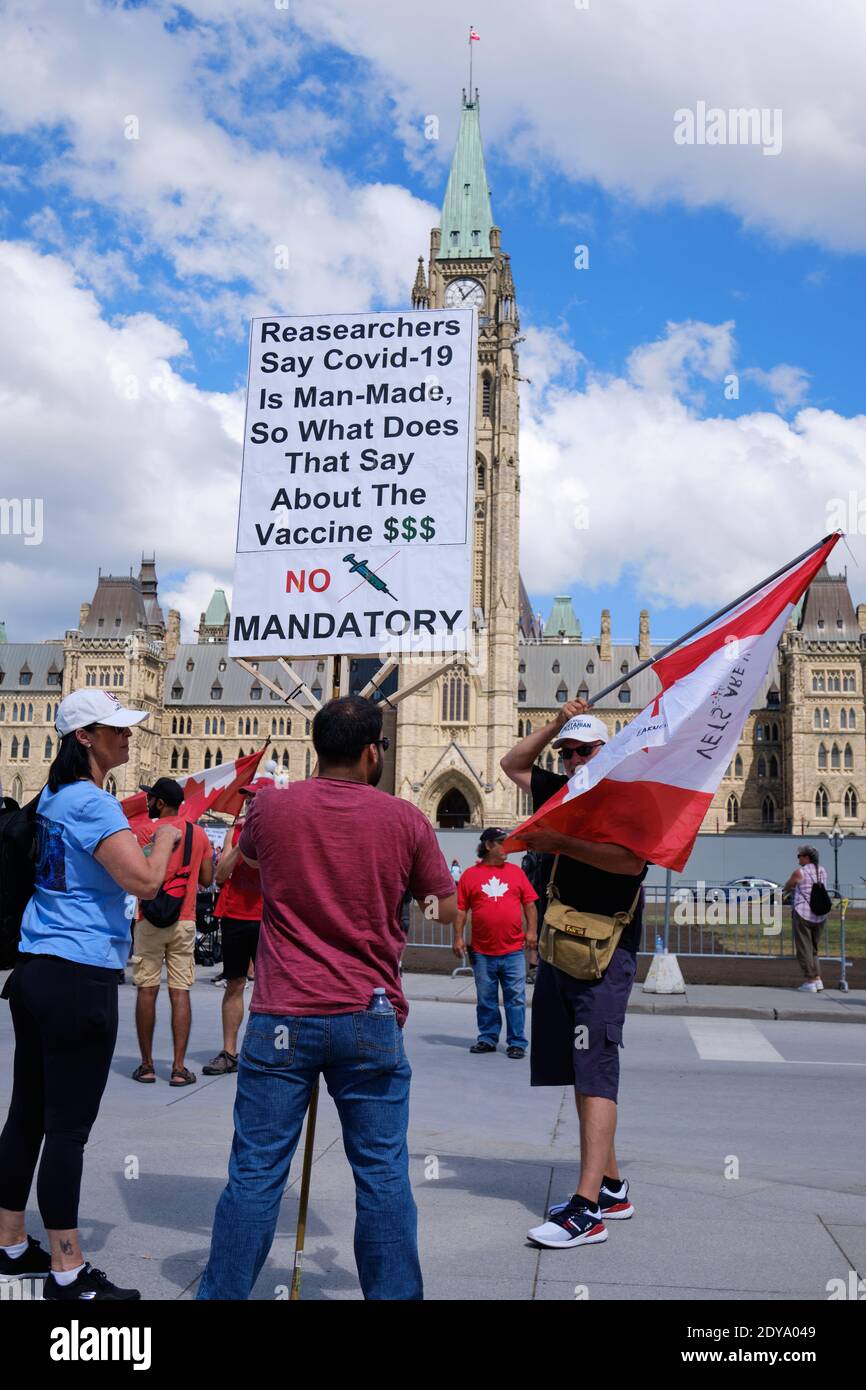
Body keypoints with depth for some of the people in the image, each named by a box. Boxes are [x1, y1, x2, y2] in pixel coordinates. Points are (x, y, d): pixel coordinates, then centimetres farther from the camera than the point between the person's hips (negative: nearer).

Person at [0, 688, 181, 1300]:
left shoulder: (54, 797, 12)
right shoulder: (94, 804, -15)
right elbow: (145, 882, -22)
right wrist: (166, 837, -5)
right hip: (80, 978, -9)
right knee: (68, 1126, -1)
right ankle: (68, 1271, 8)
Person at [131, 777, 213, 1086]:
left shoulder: (146, 832, -7)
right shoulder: (199, 833, 6)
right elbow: (206, 879, 8)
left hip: (151, 921, -3)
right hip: (185, 921, 3)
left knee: (147, 990, 5)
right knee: (180, 992, 3)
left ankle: (146, 1065, 10)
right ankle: (179, 1068, 1)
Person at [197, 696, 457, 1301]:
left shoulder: (270, 807, -3)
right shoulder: (405, 819, -4)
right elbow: (448, 907, 8)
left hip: (282, 1019, 1)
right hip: (370, 1023, 0)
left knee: (256, 1175, 8)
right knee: (384, 1177, 10)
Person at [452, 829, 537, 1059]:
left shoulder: (516, 872, 7)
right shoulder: (471, 875, 3)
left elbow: (529, 903, 9)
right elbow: (460, 909, 2)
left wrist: (532, 930, -1)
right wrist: (458, 937, -4)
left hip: (513, 950, 1)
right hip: (483, 952, 0)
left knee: (516, 998, 2)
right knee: (485, 999, 10)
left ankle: (517, 1042, 11)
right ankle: (487, 1038, 23)